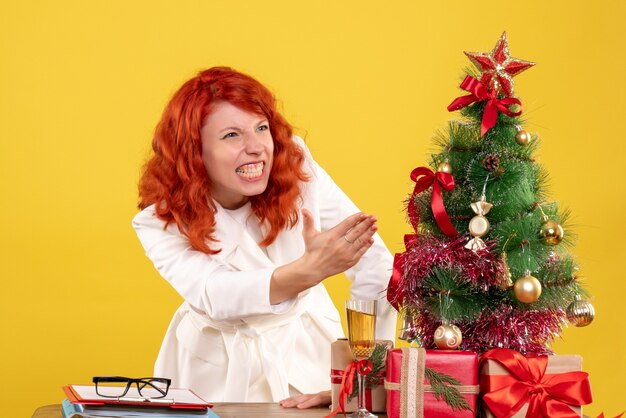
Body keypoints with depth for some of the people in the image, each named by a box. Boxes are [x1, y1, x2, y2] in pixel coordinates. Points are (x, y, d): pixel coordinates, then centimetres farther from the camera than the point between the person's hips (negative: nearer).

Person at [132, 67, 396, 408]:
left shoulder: (297, 168, -15)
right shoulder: (161, 222, -14)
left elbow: (375, 267, -18)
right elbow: (214, 295, -31)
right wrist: (309, 270, -48)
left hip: (306, 348, 0)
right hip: (219, 368, 0)